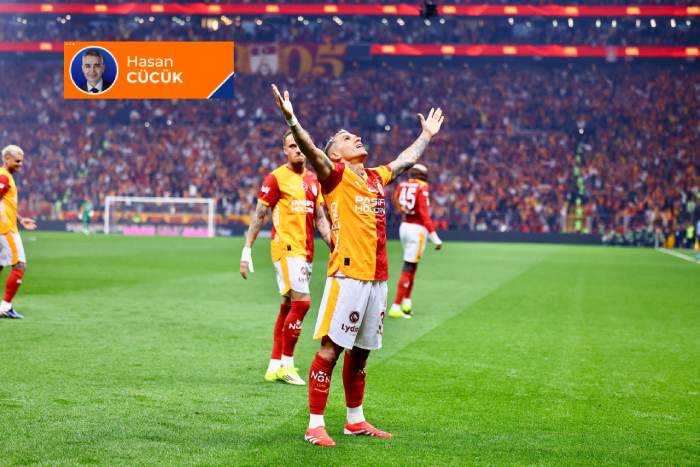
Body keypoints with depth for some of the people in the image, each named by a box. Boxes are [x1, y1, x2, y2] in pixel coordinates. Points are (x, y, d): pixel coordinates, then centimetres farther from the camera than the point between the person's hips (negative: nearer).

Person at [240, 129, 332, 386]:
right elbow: (259, 216, -3)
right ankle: (286, 364, -6)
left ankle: (274, 366, 14)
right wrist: (247, 251, -7)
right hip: (286, 248, -7)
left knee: (289, 306, 9)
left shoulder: (313, 180, 15)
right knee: (302, 302, -15)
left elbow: (320, 219, 17)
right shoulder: (276, 178, -4)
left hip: (305, 252, 7)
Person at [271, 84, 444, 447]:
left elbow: (405, 160, 38)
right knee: (331, 347, -8)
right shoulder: (335, 175, 0)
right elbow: (312, 152, -18)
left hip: (377, 277, 7)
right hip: (348, 274, -7)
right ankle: (315, 425, -5)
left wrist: (427, 135, 50)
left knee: (361, 349, 15)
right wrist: (291, 120, -33)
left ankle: (355, 420, 25)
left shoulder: (376, 177, 20)